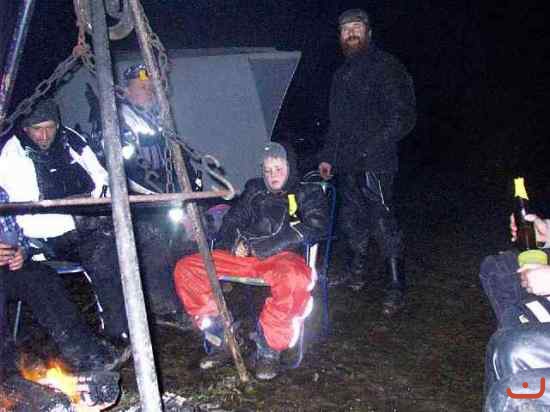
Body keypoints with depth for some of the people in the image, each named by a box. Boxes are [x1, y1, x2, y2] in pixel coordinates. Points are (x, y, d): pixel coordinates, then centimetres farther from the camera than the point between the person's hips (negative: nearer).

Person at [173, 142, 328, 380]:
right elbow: (232, 220, 25)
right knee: (185, 269, -14)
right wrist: (235, 242, -3)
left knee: (295, 278, -42)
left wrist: (259, 246, -12)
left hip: (283, 256, -4)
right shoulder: (254, 190, 28)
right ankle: (220, 340, -12)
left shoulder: (308, 193, 16)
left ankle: (268, 350, -23)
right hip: (244, 255, 5)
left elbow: (313, 228, -2)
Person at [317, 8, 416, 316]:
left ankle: (397, 286, -1)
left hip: (375, 164, -7)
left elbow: (403, 117, -12)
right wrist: (327, 156, 21)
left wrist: (372, 147, -17)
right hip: (347, 164, 8)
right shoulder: (342, 74, 20)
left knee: (383, 224, -8)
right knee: (352, 220, 15)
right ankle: (359, 267, 34)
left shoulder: (386, 67, -5)